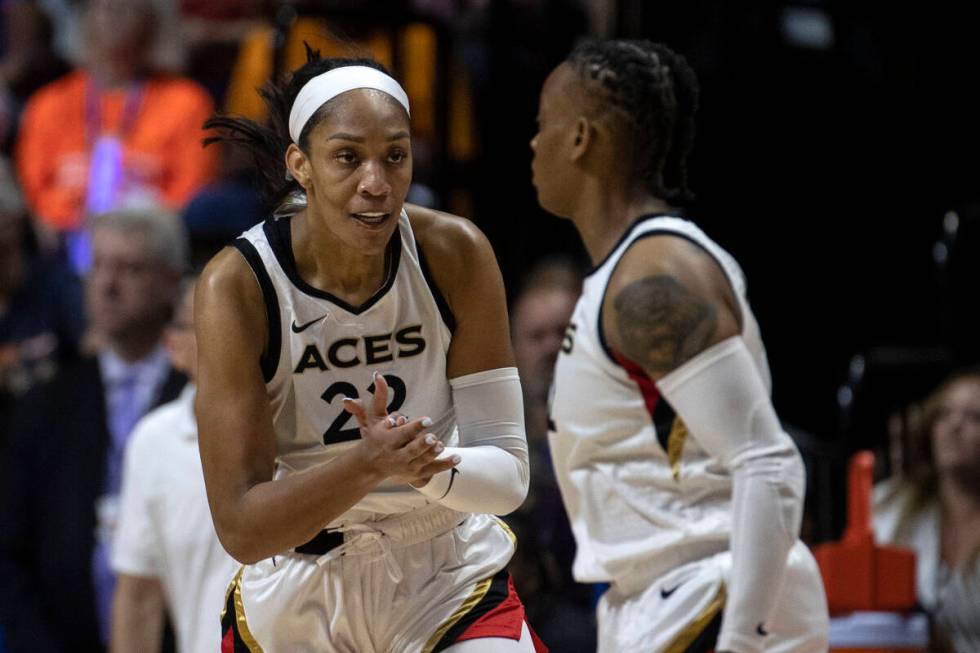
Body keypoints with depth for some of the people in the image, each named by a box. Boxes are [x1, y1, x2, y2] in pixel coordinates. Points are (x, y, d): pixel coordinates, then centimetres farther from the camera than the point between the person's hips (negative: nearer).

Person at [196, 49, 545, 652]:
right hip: (295, 601, 0)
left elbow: (509, 475, -12)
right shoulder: (238, 286, -20)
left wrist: (430, 471, -34)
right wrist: (368, 466, -37)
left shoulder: (457, 255, -14)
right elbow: (239, 529, -23)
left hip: (450, 580, 1)